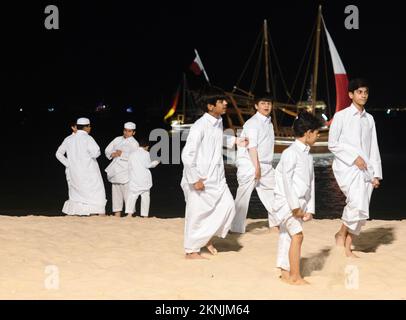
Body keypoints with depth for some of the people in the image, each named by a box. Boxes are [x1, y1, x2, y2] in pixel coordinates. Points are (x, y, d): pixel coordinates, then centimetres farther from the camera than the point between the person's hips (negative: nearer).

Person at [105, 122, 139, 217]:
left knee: (127, 194, -9)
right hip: (115, 172, 6)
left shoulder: (134, 143, 0)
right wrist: (112, 154, -4)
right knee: (116, 193, 7)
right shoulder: (117, 139, 17)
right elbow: (107, 150, 16)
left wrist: (121, 154, -13)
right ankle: (117, 215, 12)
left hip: (126, 172, -6)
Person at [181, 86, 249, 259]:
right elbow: (187, 155, -24)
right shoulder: (199, 126, -22)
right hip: (200, 181, -8)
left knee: (228, 206, 6)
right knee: (197, 214, 2)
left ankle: (207, 238, 26)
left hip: (216, 178, 8)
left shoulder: (218, 122, 5)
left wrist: (235, 140, 19)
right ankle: (191, 251, 19)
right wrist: (195, 179, -21)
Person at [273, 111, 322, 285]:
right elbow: (287, 181, -17)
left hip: (299, 204, 8)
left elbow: (311, 183, 16)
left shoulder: (308, 156, 14)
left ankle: (285, 272, 20)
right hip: (286, 202, -8)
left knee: (288, 237, 13)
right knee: (297, 235, -16)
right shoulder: (290, 153, -13)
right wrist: (295, 206, -18)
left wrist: (310, 208, 10)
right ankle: (295, 276, -16)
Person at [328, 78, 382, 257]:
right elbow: (332, 144, -3)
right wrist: (354, 158, -12)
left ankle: (347, 249, 11)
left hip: (365, 169, 5)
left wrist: (376, 174, 7)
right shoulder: (341, 116, -1)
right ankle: (341, 234, -3)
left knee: (360, 213, 2)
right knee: (357, 204, -26)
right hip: (346, 167, -5)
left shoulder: (369, 119, 15)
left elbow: (373, 148, 14)